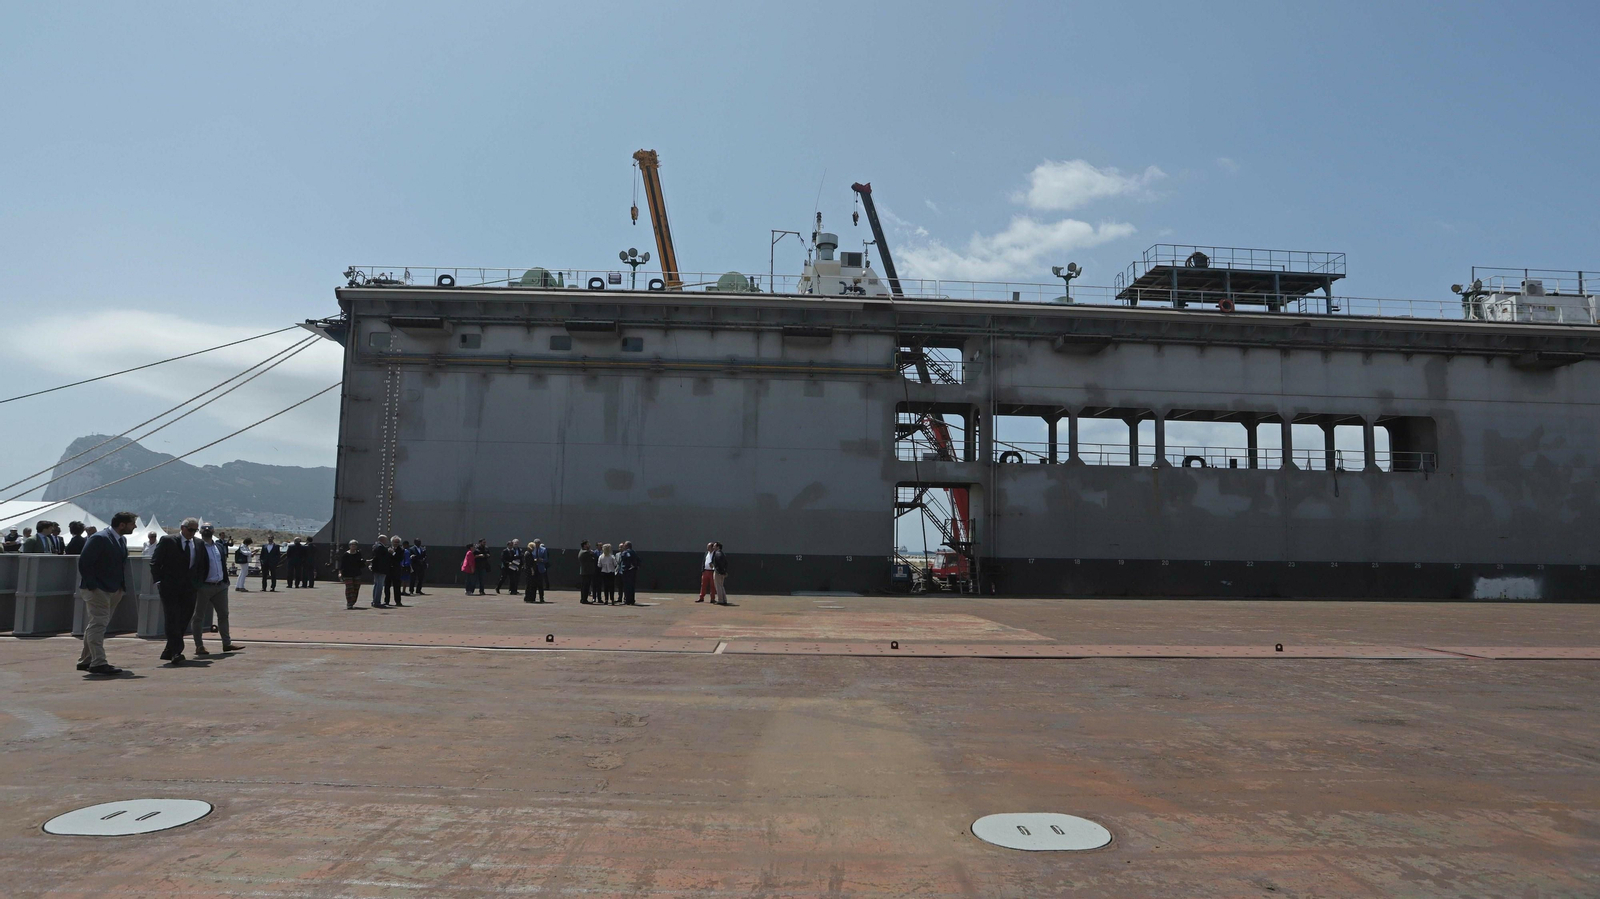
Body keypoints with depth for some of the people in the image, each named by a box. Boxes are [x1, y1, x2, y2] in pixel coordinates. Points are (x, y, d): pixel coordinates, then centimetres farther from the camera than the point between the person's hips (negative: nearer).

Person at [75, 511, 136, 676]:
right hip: (97, 589, -9)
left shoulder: (122, 541, 13)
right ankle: (98, 663, -12)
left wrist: (121, 586, 8)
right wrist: (91, 585, -19)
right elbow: (84, 562, -17)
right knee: (98, 623, -11)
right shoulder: (99, 539, -14)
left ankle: (85, 661, 25)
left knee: (96, 624, 16)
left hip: (113, 589, 9)